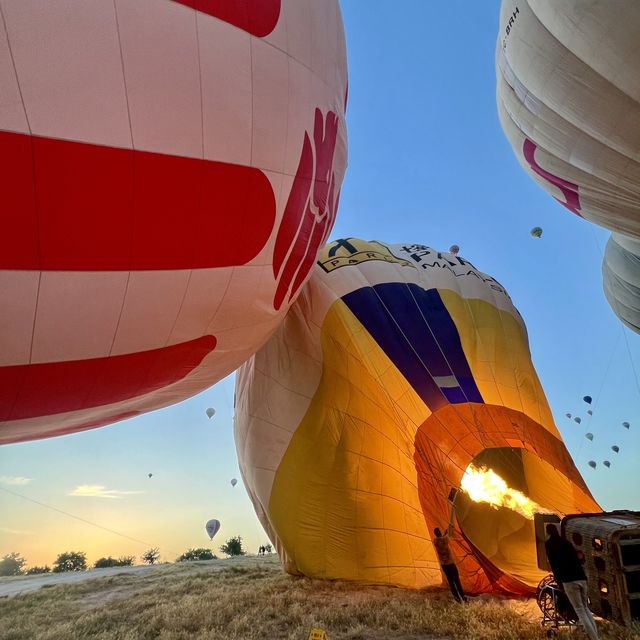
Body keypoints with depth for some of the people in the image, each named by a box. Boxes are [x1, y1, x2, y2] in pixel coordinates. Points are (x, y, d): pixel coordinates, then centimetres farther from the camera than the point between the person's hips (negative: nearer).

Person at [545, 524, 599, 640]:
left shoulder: (549, 544, 4)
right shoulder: (567, 543, 20)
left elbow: (553, 564, -1)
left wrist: (559, 582, 4)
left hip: (569, 581, -6)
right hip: (582, 578, 6)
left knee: (580, 611, -1)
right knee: (586, 608, 18)